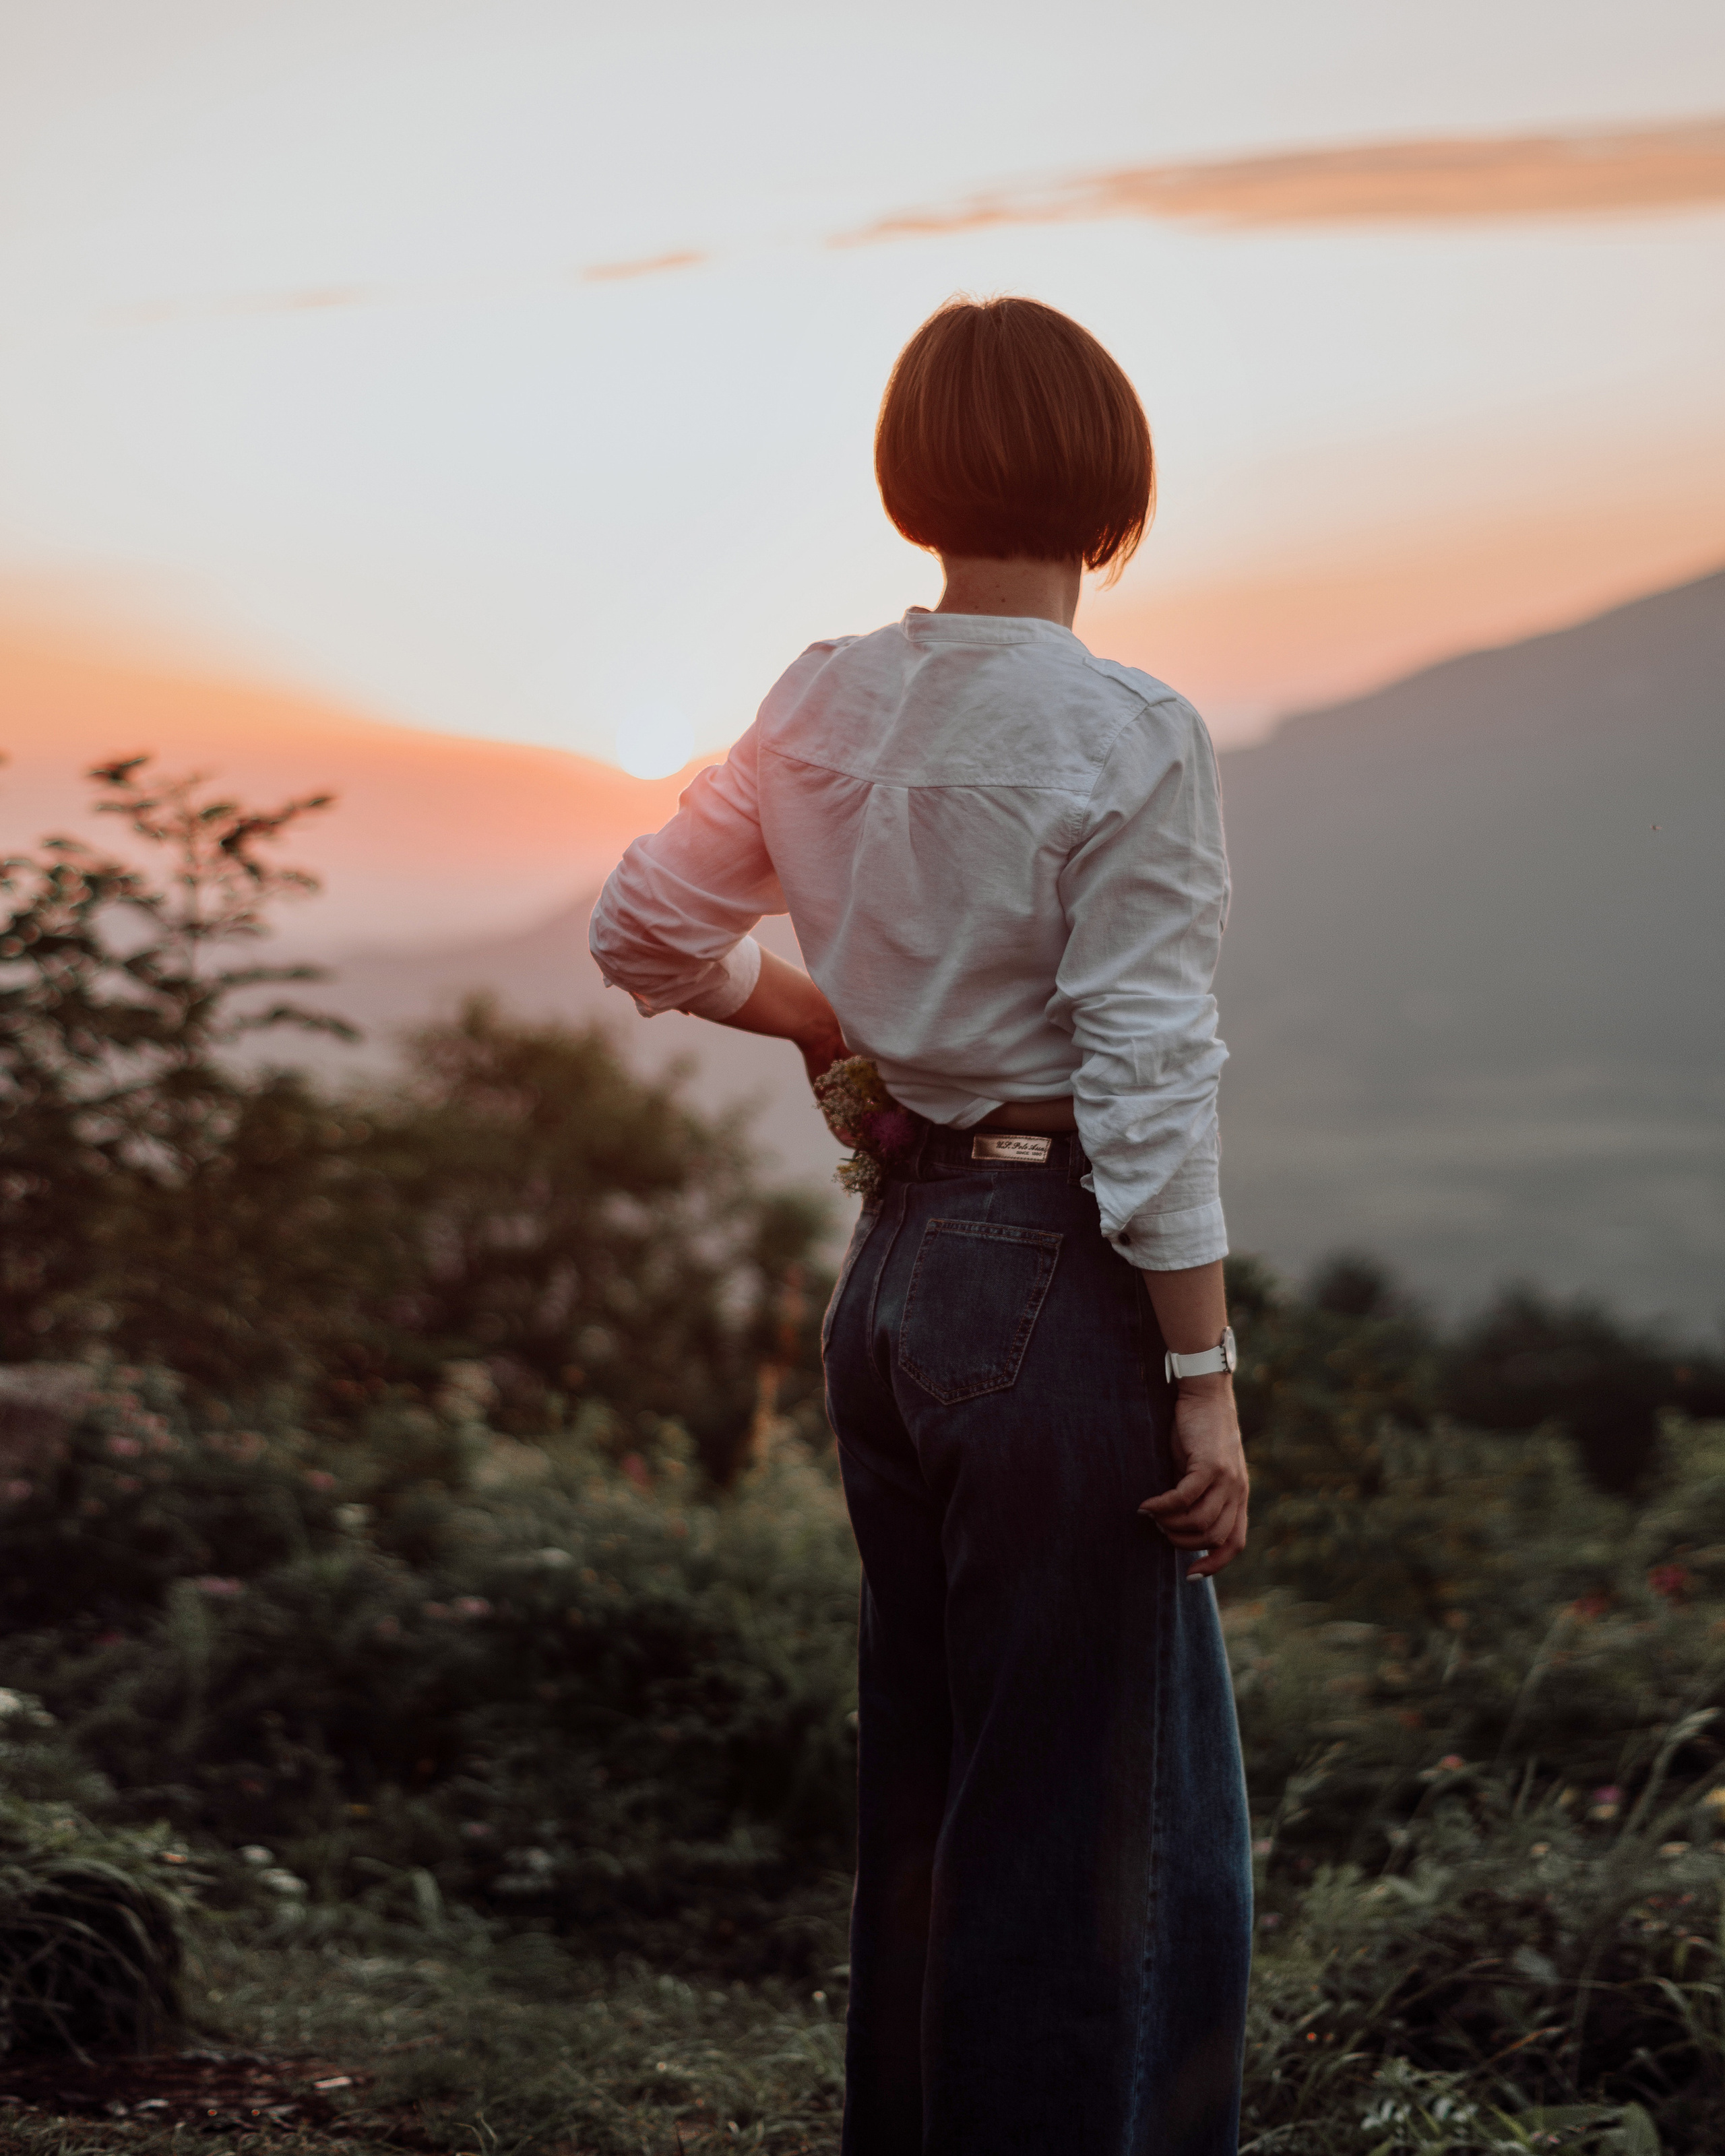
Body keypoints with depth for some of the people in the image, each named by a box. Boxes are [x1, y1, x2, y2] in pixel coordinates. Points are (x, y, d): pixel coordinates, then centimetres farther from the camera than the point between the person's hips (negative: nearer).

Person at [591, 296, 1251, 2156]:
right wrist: (1205, 1379, -11)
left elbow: (644, 932, 13)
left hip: (891, 1268, 7)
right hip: (1055, 1282, -7)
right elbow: (1147, 1090, -17)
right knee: (1086, 1825, 4)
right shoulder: (1125, 739, -15)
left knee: (923, 1791, 19)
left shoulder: (828, 701, 4)